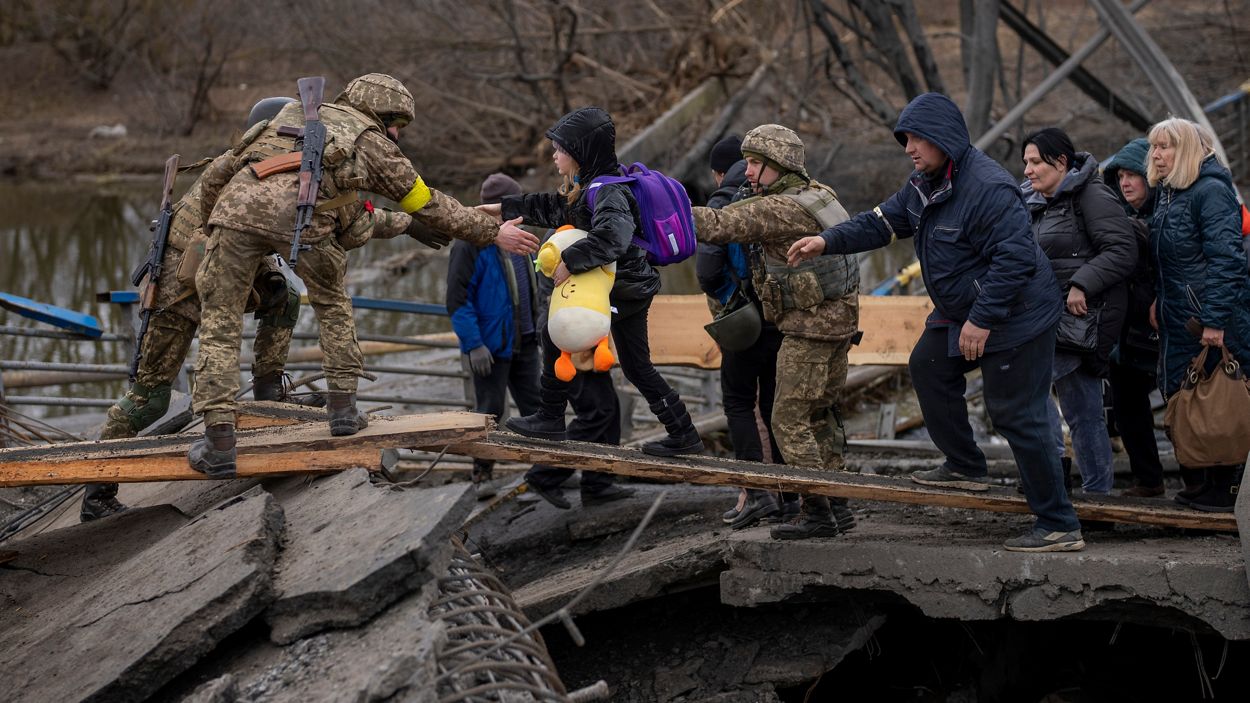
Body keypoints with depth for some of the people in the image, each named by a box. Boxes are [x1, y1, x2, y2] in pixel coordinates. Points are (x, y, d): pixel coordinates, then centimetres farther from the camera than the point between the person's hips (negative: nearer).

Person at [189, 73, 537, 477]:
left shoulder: (294, 115, 39)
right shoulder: (372, 140, 26)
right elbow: (427, 204, 28)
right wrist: (494, 234, 35)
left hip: (237, 202, 2)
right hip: (300, 214, -2)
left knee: (220, 323, 7)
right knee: (332, 303, 26)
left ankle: (218, 443, -3)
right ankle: (342, 405, 22)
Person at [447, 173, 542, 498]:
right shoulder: (471, 245, -15)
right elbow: (457, 299, -18)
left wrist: (538, 333, 17)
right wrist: (474, 345, -22)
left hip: (523, 343, 7)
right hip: (490, 346, -7)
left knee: (535, 405, 8)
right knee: (490, 410, -1)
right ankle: (482, 475, 10)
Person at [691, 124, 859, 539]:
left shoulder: (780, 208, -19)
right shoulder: (818, 196, 10)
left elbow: (719, 226, -23)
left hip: (809, 326, -10)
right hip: (839, 319, 10)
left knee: (790, 420, -5)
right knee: (819, 415, 17)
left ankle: (816, 512, -4)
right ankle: (837, 506, 20)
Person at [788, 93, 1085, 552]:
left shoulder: (989, 188, -27)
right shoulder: (925, 186, 6)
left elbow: (1015, 258, -30)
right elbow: (882, 222, 10)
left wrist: (982, 320, -29)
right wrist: (828, 242, -5)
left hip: (1016, 320, -11)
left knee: (1016, 416, -11)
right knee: (928, 368, 25)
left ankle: (1059, 527, -8)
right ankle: (965, 467, 37)